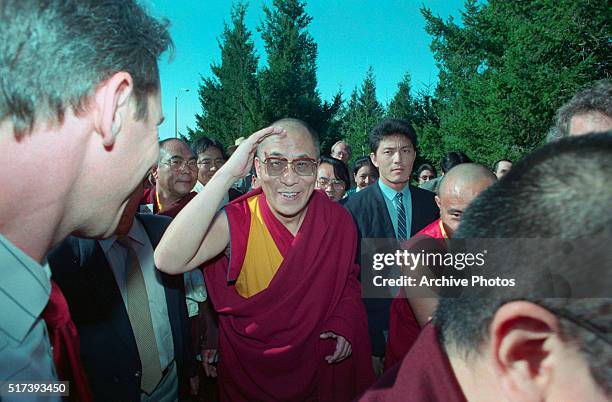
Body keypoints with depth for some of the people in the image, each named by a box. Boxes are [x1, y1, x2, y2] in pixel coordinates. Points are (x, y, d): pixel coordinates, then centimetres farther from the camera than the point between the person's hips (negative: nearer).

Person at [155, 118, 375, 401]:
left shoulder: (338, 219, -14)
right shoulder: (237, 221, -24)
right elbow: (169, 261, -42)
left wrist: (344, 324, -14)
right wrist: (228, 173, -42)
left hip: (322, 363, 3)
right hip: (250, 374, -2)